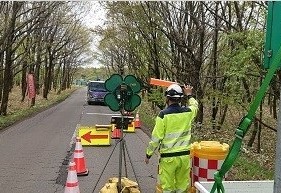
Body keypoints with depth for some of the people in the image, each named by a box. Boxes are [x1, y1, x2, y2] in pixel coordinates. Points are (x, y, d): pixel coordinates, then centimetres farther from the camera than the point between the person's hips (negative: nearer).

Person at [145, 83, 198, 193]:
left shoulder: (163, 115, -13)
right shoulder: (188, 112, -2)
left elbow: (156, 138, -11)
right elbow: (195, 105, 24)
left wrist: (148, 154, 2)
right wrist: (189, 95, 41)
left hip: (168, 157, -3)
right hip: (184, 156, 4)